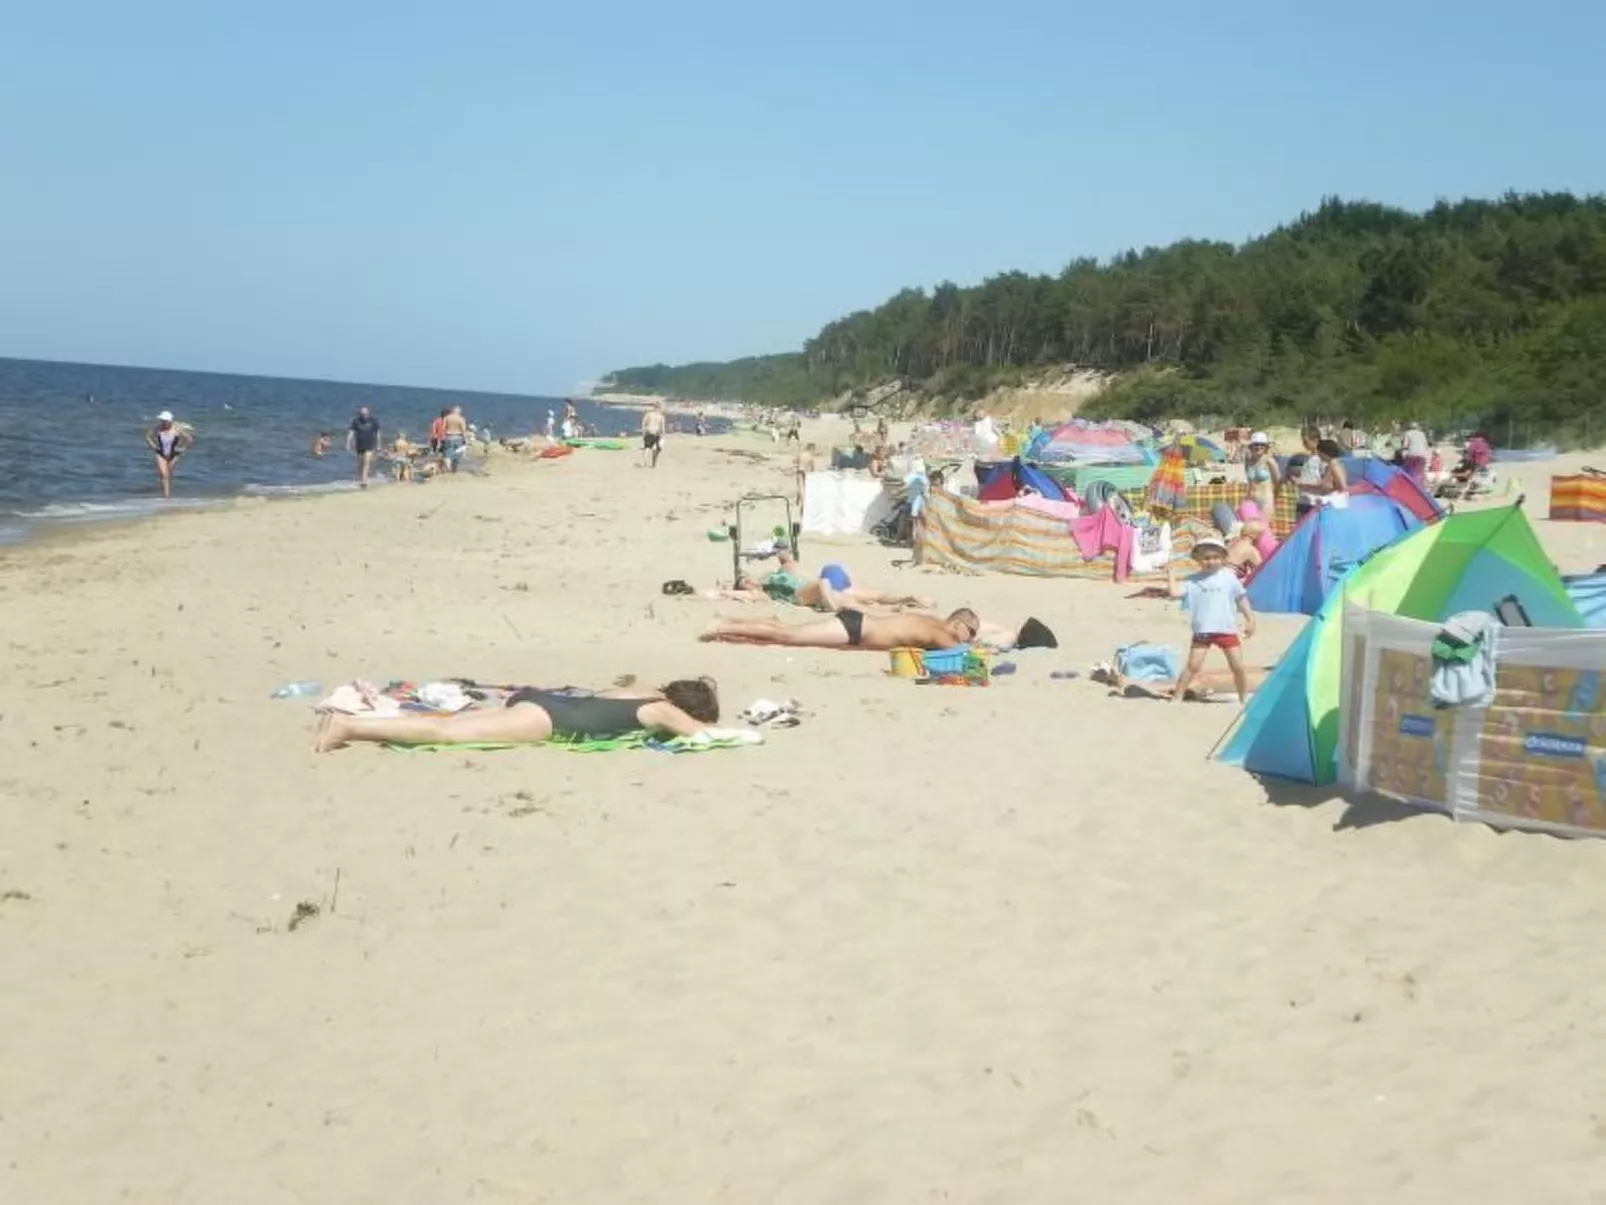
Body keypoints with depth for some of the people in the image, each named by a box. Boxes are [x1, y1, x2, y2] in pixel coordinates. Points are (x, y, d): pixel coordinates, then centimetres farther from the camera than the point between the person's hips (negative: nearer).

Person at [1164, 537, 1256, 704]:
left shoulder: (1229, 577, 2)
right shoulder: (1193, 580, 1)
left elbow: (1241, 599, 8)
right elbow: (1175, 592, -8)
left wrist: (1250, 619, 5)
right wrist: (1171, 576, -7)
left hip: (1227, 630, 1)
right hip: (1202, 631, -1)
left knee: (1238, 667, 4)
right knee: (1193, 665, -5)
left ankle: (1245, 698, 22)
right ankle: (1178, 698, 2)